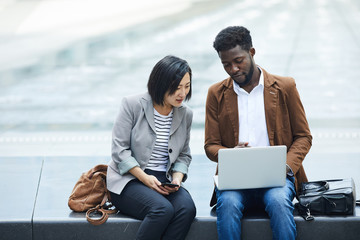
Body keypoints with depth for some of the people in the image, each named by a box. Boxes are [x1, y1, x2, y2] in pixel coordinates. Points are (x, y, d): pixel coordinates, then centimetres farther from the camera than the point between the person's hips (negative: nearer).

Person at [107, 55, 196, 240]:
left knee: (187, 207, -29)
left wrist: (177, 178, -4)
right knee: (163, 209, -34)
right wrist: (145, 178, -18)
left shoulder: (185, 115, 9)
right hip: (128, 180, -4)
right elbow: (119, 150, -8)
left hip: (163, 182, 5)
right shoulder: (132, 105, -6)